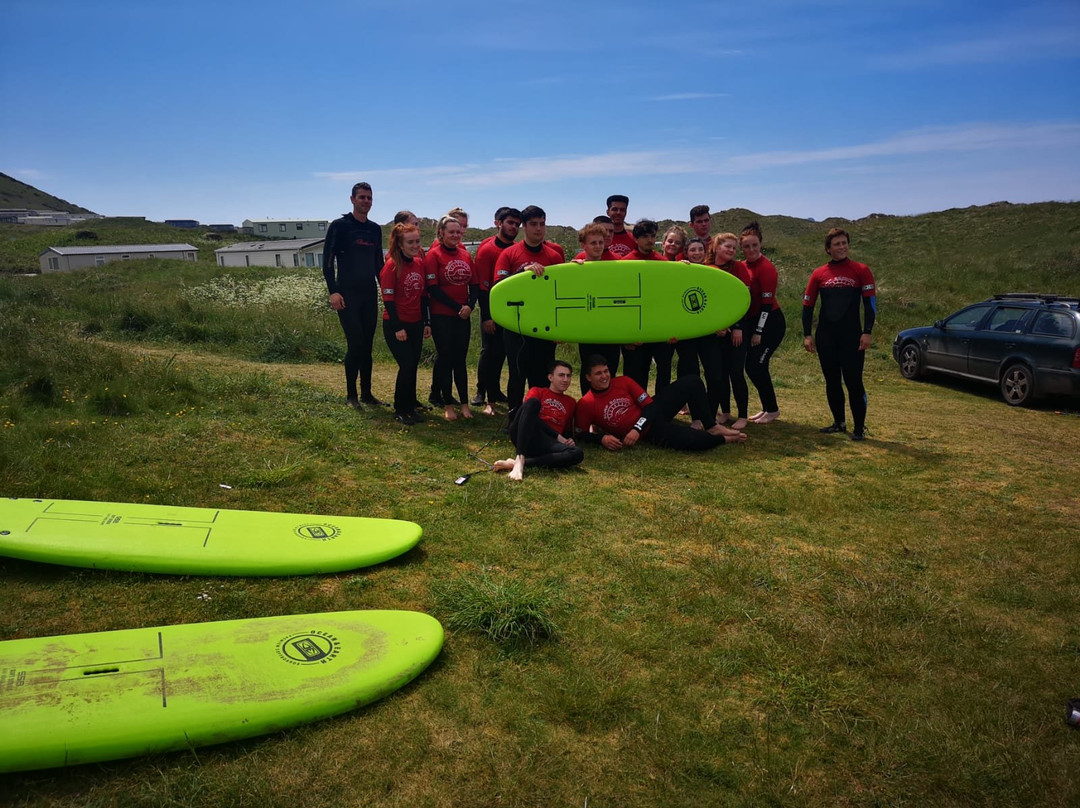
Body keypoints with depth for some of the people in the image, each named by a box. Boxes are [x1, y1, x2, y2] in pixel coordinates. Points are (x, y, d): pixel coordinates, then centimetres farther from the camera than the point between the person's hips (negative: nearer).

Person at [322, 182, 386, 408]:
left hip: (370, 295, 5)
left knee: (367, 346, 8)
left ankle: (367, 393, 16)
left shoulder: (375, 229, 14)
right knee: (355, 344, -9)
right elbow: (327, 261, -6)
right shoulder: (339, 226, -3)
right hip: (347, 296, -5)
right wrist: (333, 291, -15)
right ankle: (351, 395, 4)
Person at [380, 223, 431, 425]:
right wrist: (397, 328, -17)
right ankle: (400, 410, 6)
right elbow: (388, 299, -15)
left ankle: (411, 405, 23)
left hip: (416, 324, 6)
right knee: (407, 366, -8)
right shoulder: (392, 265, -14)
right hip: (396, 325, -6)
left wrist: (426, 322, 9)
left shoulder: (420, 263, 4)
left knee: (413, 366, 9)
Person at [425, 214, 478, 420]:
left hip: (463, 317, 4)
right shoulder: (433, 255, -7)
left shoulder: (465, 255, 8)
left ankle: (465, 404, 15)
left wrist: (470, 305, -8)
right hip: (441, 316, -4)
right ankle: (447, 405, 10)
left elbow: (473, 284, 10)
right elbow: (432, 288, -13)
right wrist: (457, 307, -13)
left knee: (460, 359, 8)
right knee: (446, 359, 1)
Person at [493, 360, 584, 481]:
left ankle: (514, 463, -36)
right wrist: (558, 436, -7)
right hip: (523, 435, -2)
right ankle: (520, 460, -43)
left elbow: (569, 431, 28)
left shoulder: (571, 403, 28)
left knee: (578, 453, -30)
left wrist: (570, 440, 3)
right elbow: (533, 416, 1)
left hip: (545, 442, 3)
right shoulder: (537, 391, 18)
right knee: (532, 402, -30)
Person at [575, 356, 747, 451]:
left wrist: (636, 429, -20)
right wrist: (602, 438, -27)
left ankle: (710, 426, 5)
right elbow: (582, 434, -7)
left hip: (652, 413, 5)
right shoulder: (585, 405, -12)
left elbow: (650, 405, -4)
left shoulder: (623, 381, -3)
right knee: (693, 440, -30)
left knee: (692, 382, -8)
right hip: (649, 433, -5)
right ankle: (722, 439, 4)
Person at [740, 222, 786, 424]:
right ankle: (767, 408, 23)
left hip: (770, 323, -8)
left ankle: (772, 410, 9)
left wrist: (758, 332, -17)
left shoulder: (766, 268, -16)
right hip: (753, 322, 8)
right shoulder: (744, 267, 7)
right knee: (751, 366, 9)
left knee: (756, 365, -8)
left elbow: (767, 303, -17)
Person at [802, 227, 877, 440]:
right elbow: (807, 305, 8)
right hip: (825, 335, 3)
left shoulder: (861, 270, 1)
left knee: (853, 381, -6)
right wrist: (807, 335, 2)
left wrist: (867, 332, -10)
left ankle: (859, 428, 4)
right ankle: (839, 422, 23)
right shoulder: (819, 273, 5)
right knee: (832, 381, 9)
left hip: (852, 335, -3)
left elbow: (870, 302, -2)